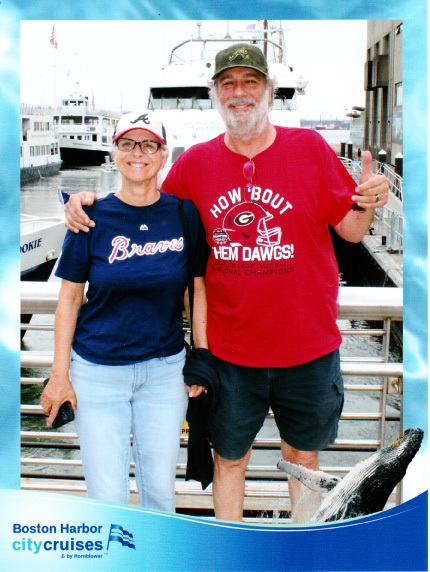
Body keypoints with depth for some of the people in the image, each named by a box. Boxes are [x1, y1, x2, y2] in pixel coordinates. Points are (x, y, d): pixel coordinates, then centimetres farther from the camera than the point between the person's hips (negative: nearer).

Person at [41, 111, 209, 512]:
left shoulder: (185, 214, -3)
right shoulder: (93, 217, -5)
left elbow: (198, 289, 4)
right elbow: (69, 299, 0)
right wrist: (59, 373, -1)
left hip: (165, 368, 1)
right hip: (98, 370, -1)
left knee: (160, 486, 11)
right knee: (107, 495, 3)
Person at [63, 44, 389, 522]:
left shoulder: (309, 148, -4)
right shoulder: (195, 162, 0)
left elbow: (351, 230, 0)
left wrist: (368, 203, -22)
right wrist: (90, 200, -5)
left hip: (307, 343, 0)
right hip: (229, 349, 1)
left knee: (303, 454, 18)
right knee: (229, 457, 16)